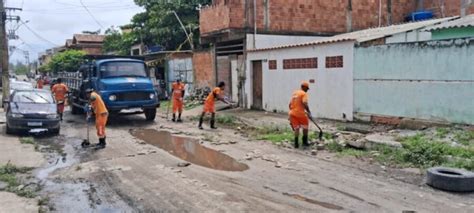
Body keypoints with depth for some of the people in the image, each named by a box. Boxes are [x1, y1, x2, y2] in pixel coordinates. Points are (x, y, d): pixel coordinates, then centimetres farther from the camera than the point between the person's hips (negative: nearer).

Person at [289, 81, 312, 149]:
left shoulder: (294, 93, 15)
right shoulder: (304, 93, -7)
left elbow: (290, 104, 17)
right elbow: (304, 104, -21)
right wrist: (308, 112, -15)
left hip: (292, 113, 6)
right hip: (300, 113, -6)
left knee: (296, 128, 12)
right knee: (305, 126, 14)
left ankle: (296, 144, 7)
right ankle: (304, 142, 21)